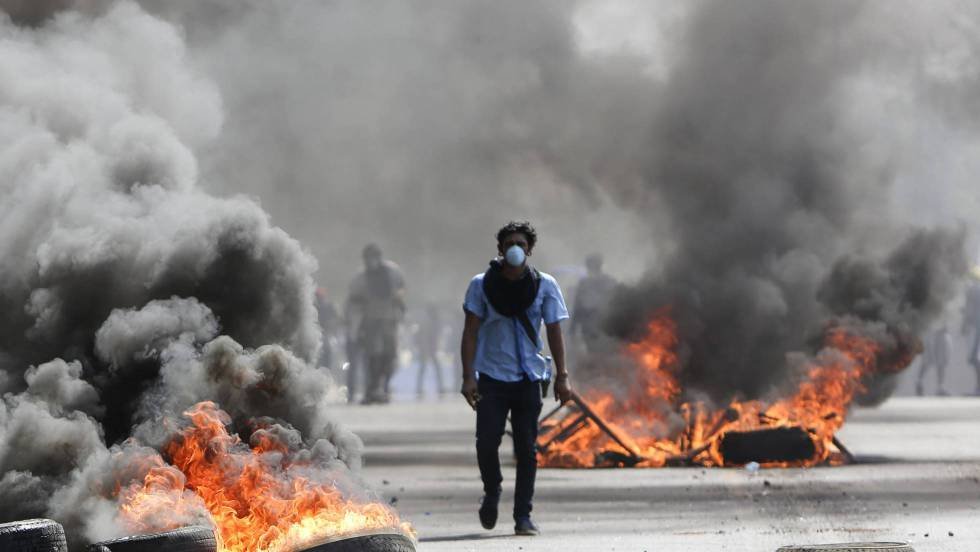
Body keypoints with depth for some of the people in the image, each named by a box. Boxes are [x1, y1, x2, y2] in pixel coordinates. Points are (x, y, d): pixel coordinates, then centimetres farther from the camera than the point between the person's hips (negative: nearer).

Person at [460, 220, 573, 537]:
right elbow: (471, 332, 1)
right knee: (487, 441, -10)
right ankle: (492, 492, 19)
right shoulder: (482, 285, 0)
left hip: (529, 378, 1)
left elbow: (554, 332, 6)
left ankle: (523, 516, 6)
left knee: (526, 448, 0)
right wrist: (468, 376, -7)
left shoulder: (544, 286, 3)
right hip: (492, 377, -1)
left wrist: (562, 376, 1)